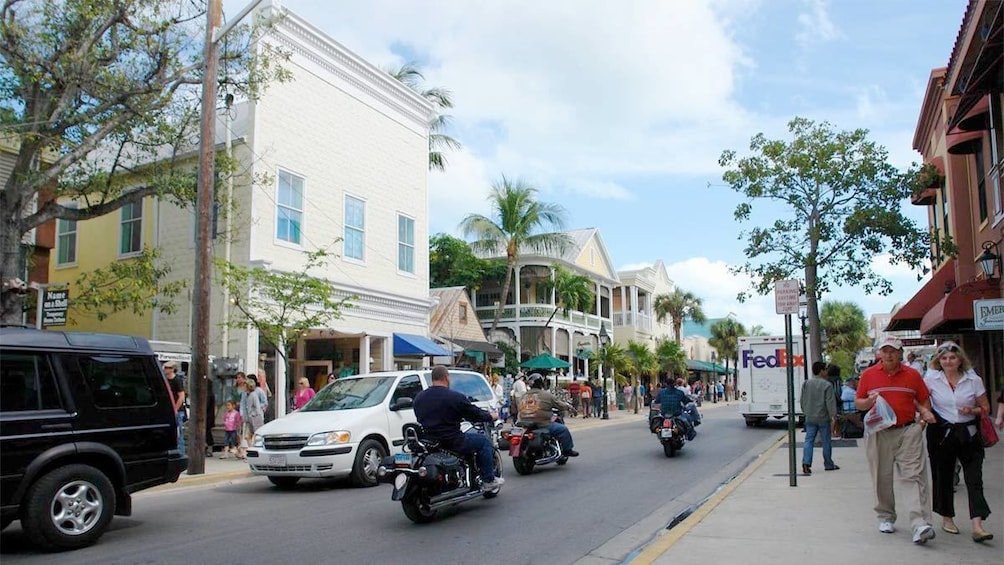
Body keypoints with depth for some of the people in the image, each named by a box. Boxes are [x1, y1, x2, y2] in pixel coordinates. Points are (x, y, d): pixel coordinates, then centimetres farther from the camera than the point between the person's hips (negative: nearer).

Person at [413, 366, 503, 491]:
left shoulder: (418, 397, 5)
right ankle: (488, 481, 14)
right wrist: (491, 417, 15)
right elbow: (475, 414, -4)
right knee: (483, 441, 13)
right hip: (451, 442, -7)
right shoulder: (455, 397, -13)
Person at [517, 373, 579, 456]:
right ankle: (567, 450, 14)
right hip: (541, 425, -7)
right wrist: (568, 406, 22)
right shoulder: (546, 395, -7)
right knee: (563, 429, 6)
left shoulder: (524, 396, 9)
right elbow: (560, 405, 1)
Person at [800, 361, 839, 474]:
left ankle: (806, 463, -10)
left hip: (810, 418, 4)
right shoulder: (827, 385, -11)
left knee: (809, 440, 3)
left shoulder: (806, 384, 4)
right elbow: (830, 402, -15)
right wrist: (833, 416, -13)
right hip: (823, 418, -4)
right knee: (826, 441, 9)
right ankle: (828, 464, 19)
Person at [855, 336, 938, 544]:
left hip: (908, 432, -1)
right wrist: (870, 401, -11)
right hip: (878, 433, 1)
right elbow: (858, 403, 9)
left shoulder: (912, 375, 7)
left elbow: (924, 400, 15)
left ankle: (920, 524, -16)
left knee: (915, 476, -11)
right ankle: (886, 518, 23)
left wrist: (925, 413, -5)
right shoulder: (868, 375, 6)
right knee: (882, 478, 8)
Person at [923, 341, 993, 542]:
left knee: (974, 478, -8)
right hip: (942, 433, 0)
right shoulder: (931, 379, 0)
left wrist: (972, 410, -13)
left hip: (968, 433, 0)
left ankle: (977, 526, -11)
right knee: (943, 477, 8)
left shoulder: (974, 380, 0)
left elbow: (985, 407, 7)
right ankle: (947, 518, 26)